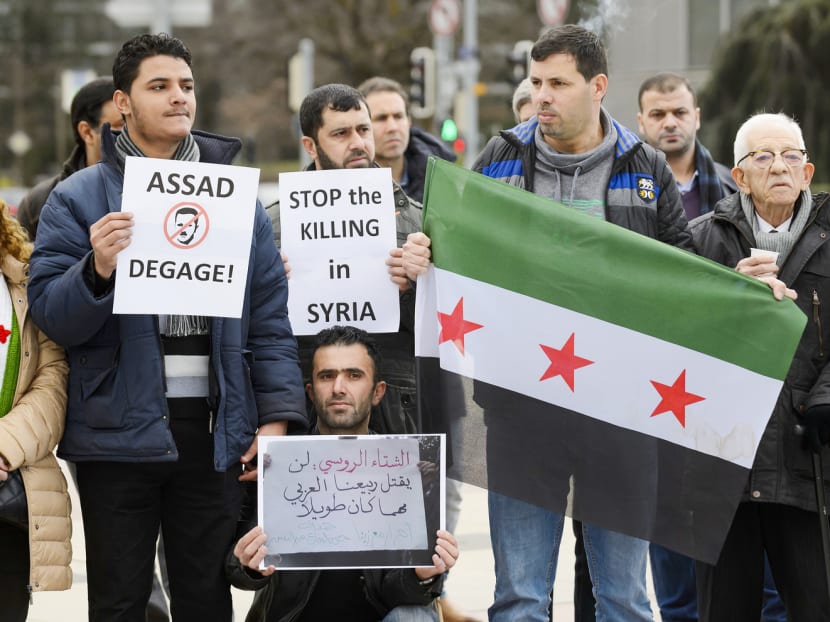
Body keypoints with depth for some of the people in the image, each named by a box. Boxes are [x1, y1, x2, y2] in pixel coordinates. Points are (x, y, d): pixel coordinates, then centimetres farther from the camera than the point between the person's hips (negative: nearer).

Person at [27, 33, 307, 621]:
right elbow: (51, 316, -5)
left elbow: (270, 318, 7)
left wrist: (277, 416, 0)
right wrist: (98, 268, -23)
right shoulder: (79, 198, 1)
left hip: (214, 430, 2)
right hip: (120, 432, -2)